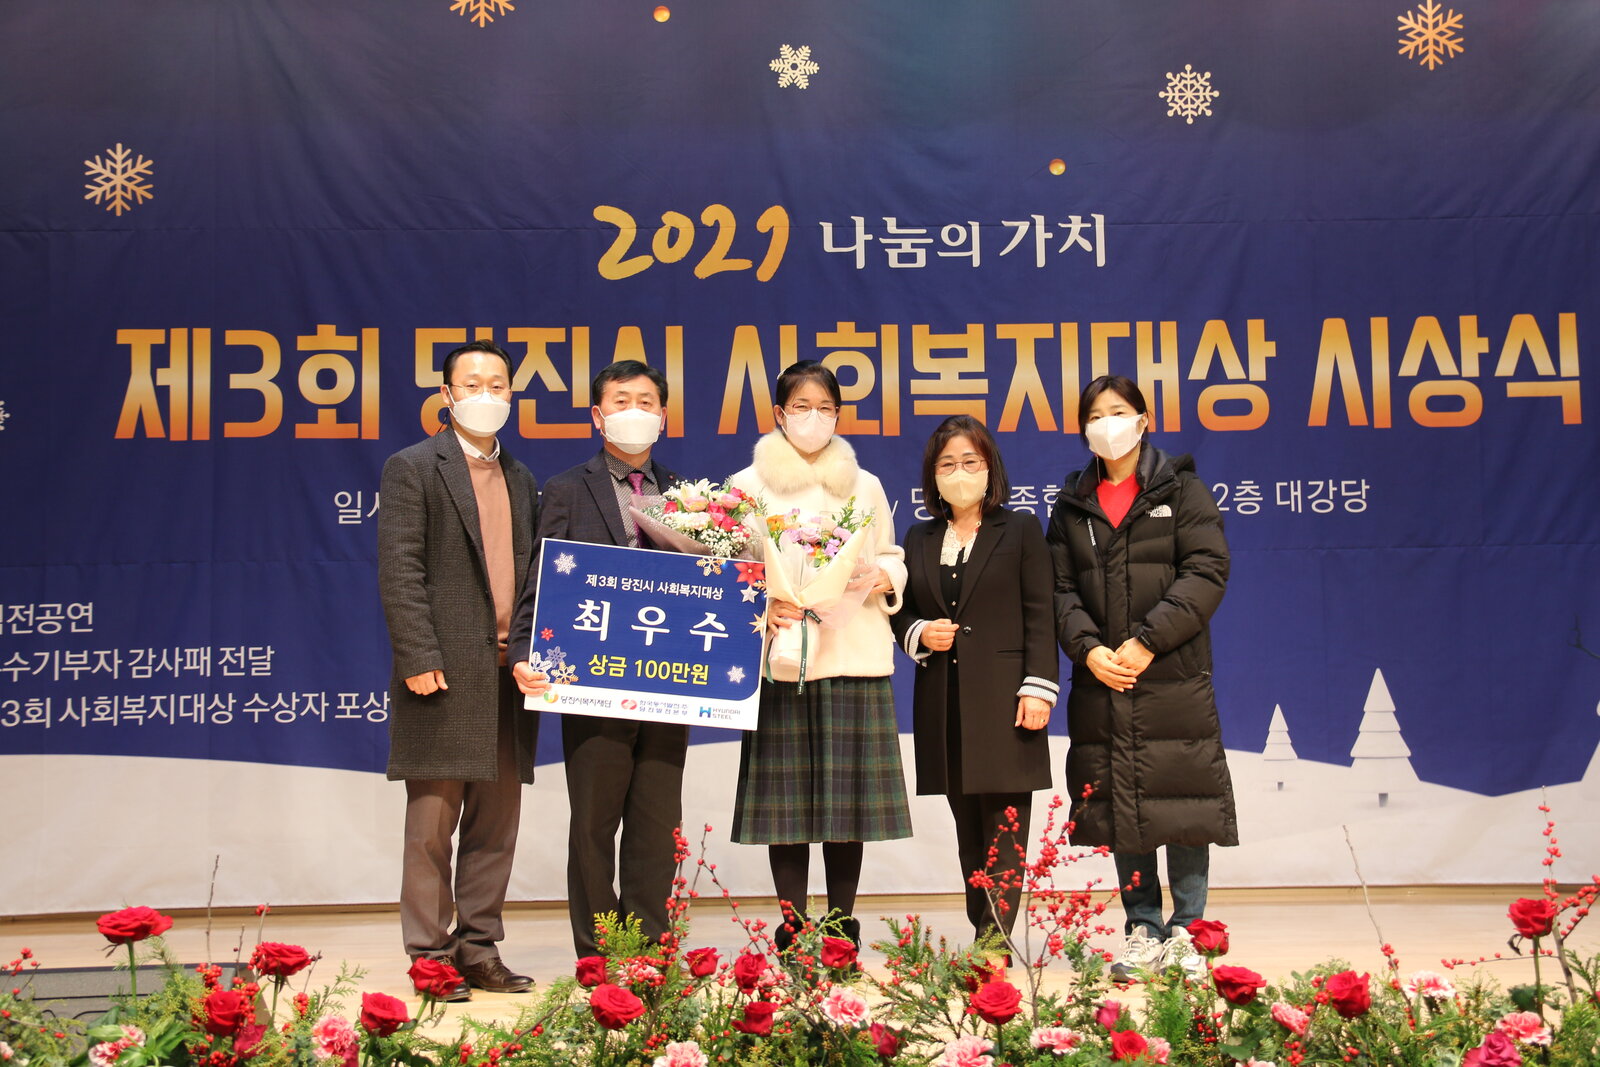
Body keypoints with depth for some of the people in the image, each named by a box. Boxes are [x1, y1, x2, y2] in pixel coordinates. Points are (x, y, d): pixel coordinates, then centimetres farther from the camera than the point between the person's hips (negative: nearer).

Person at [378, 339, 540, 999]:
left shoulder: (521, 481, 19)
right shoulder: (412, 469, 0)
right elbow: (400, 573, -8)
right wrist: (419, 659, -16)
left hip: (510, 672, 6)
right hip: (445, 672, -6)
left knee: (496, 822, 9)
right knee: (432, 822, -2)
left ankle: (479, 951, 17)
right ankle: (431, 958, 6)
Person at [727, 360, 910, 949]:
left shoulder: (865, 487, 16)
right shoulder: (749, 485, 8)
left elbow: (892, 559, 19)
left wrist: (885, 576, -4)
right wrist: (762, 610, -14)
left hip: (854, 654, 2)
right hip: (781, 655, -2)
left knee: (848, 790, 0)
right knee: (786, 792, -2)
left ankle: (842, 925, 10)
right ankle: (792, 928, 6)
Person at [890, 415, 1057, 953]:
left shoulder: (1021, 530, 6)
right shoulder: (919, 539, 16)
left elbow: (1039, 616, -1)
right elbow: (898, 611, 18)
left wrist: (1038, 687, -10)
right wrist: (919, 634, -5)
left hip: (1003, 700, -4)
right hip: (943, 703, 4)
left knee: (1004, 826, -6)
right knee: (969, 829, 7)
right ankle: (985, 934, 12)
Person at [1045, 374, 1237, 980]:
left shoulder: (1182, 491, 4)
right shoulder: (1071, 505, 14)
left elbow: (1206, 572, -5)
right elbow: (1061, 588, 8)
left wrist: (1147, 641, -14)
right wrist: (1089, 649, -10)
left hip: (1174, 676, -3)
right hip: (1102, 679, 3)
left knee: (1181, 804, -3)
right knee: (1118, 808, 5)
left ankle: (1185, 932, 7)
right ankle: (1143, 932, 14)